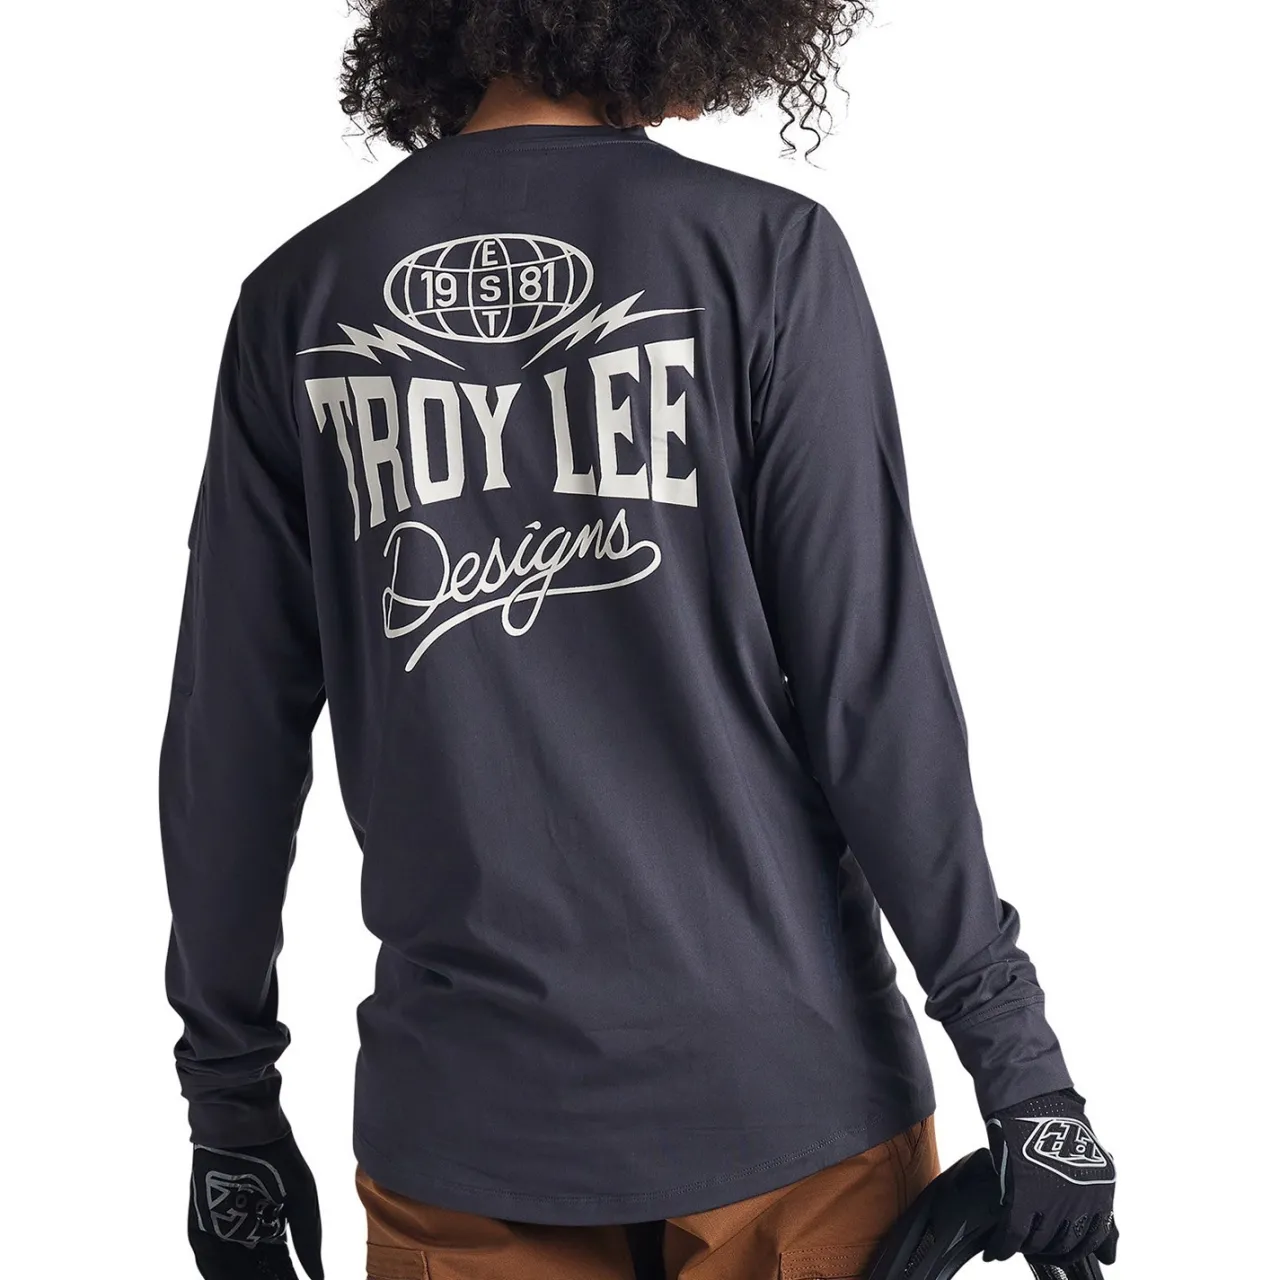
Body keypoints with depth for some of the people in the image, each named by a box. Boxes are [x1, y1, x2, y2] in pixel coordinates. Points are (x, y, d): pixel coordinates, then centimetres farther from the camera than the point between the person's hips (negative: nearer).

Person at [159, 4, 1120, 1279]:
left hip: (463, 1120, 3)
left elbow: (229, 741, 2)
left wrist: (229, 1100, 12)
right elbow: (873, 697, -12)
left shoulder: (300, 293, 0)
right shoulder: (762, 250, -8)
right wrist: (1022, 1069, -5)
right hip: (779, 1085, -2)